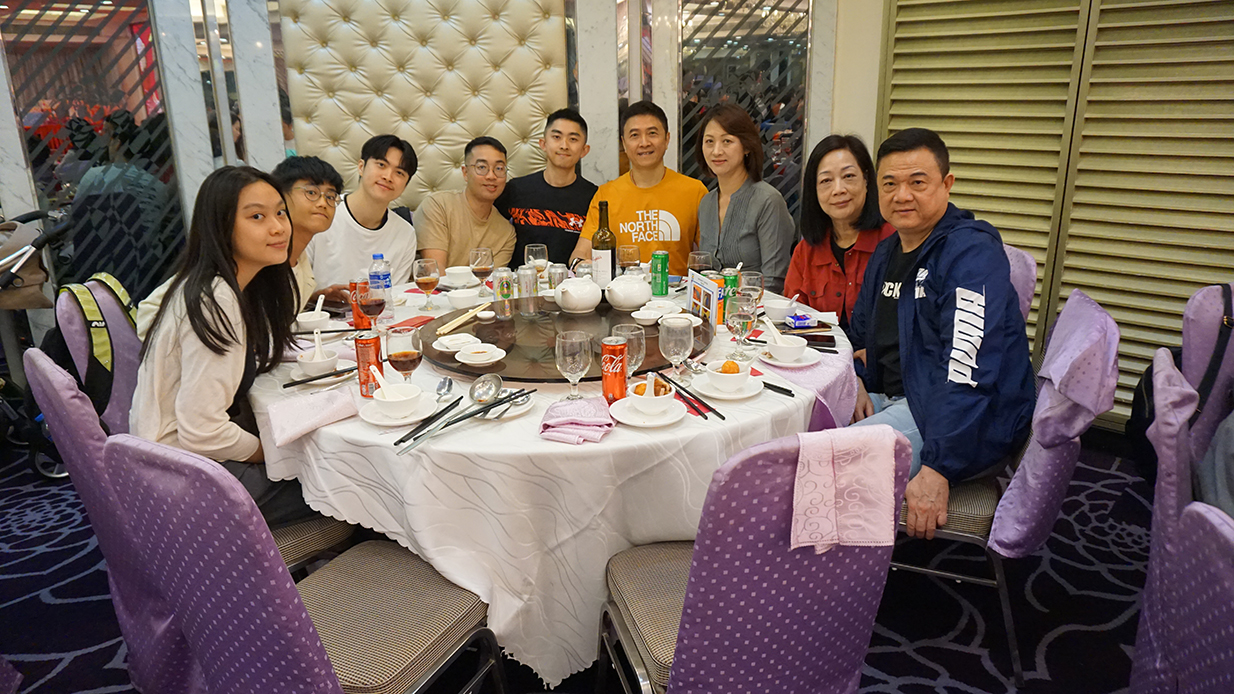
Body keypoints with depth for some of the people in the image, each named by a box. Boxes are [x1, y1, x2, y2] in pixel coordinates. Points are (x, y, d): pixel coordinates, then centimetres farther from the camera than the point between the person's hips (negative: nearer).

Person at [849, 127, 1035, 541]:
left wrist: (937, 468, -32)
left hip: (970, 425, -9)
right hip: (892, 400, 9)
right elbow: (860, 336, 26)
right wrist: (854, 382, 4)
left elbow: (968, 371, -26)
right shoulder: (886, 252, 14)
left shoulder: (973, 252, -14)